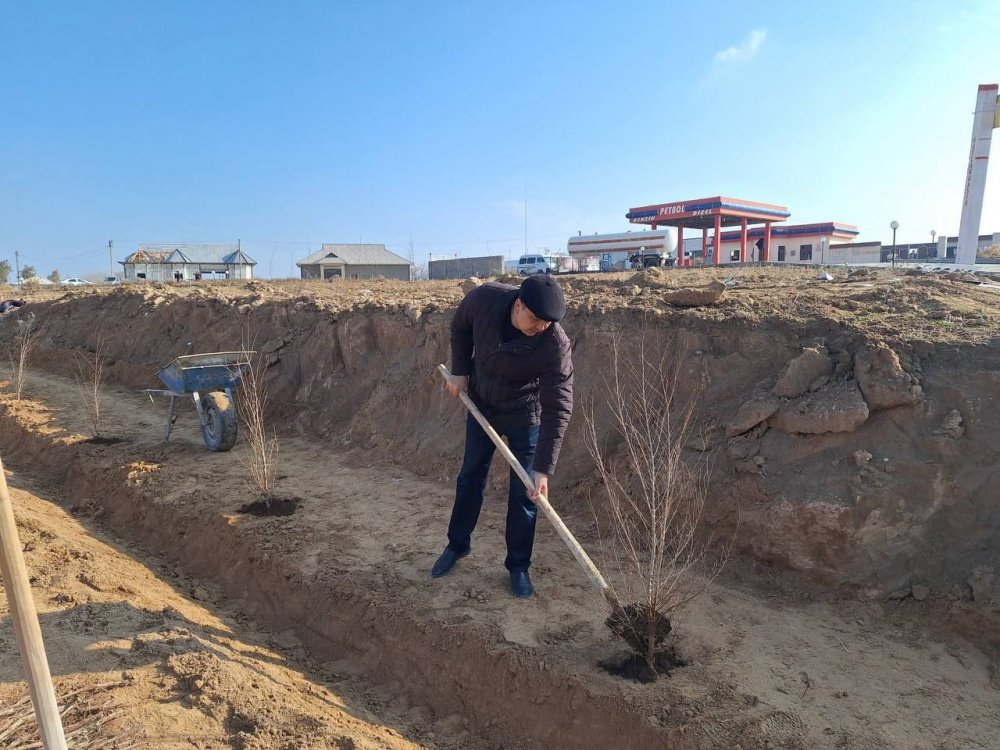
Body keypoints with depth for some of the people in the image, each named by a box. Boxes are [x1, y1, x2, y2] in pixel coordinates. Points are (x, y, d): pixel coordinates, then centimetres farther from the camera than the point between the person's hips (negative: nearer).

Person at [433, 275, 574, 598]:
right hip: (480, 405, 3)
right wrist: (460, 371, -6)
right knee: (470, 477, 16)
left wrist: (543, 469, -33)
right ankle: (457, 544, 37)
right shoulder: (484, 298, -26)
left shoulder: (556, 344, -33)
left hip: (525, 416, -3)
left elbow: (557, 409, -31)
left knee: (523, 493, 1)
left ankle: (518, 566, 21)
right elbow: (460, 328, -1)